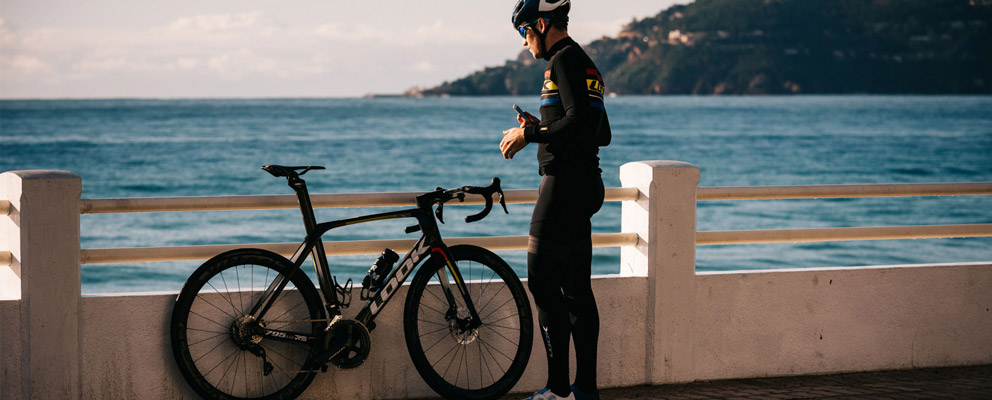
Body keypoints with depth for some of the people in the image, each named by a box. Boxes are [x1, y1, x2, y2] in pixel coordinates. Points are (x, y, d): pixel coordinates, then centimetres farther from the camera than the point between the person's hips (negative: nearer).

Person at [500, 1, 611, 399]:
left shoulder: (564, 60, -11)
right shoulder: (584, 62, 20)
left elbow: (579, 122, -23)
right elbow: (601, 134, 22)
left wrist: (528, 134, -13)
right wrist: (542, 128, 19)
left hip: (564, 183, -10)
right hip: (584, 183, 10)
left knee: (543, 282, -8)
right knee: (576, 287, 11)